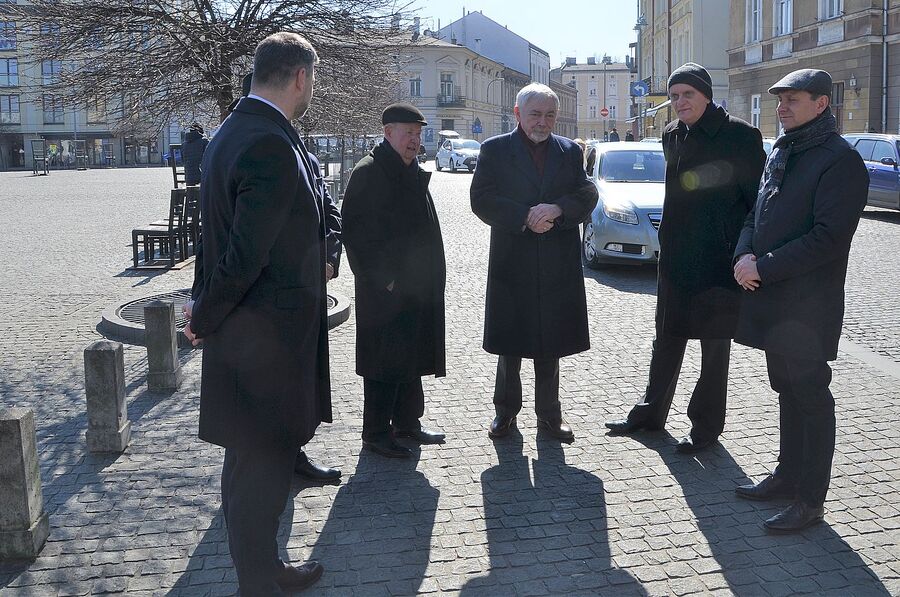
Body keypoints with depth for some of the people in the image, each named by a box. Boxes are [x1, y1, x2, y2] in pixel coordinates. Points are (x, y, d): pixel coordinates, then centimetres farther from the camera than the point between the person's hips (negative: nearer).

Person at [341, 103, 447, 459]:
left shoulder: (415, 174, 14)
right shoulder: (368, 173, -12)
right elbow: (355, 232, -17)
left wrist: (433, 276, 14)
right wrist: (383, 279, -19)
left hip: (418, 288, 9)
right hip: (385, 291, -8)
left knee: (411, 358, 16)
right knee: (385, 361, -1)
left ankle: (407, 421, 29)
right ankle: (376, 433, 9)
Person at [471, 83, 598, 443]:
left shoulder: (570, 152, 9)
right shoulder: (494, 150, 1)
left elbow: (587, 195, 2)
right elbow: (481, 200, -7)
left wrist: (557, 209, -17)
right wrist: (525, 217, -18)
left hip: (557, 266, 2)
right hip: (511, 264, -2)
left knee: (550, 346, 10)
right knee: (509, 345, 8)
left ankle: (549, 414, 23)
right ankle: (505, 410, 25)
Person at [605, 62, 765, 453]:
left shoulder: (739, 136, -10)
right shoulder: (672, 136, 9)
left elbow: (759, 198, -9)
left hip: (720, 261, -6)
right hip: (675, 259, 6)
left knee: (714, 346, 6)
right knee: (667, 339, 16)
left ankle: (705, 427, 18)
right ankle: (651, 412, 29)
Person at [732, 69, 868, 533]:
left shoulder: (840, 161, -13)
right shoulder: (780, 153, 14)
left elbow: (827, 237, -19)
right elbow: (757, 212, 17)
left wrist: (764, 268, -18)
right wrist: (745, 254, -3)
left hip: (807, 303, -8)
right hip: (771, 298, 8)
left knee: (811, 397, 0)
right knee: (788, 391, 17)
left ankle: (810, 499, 10)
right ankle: (788, 476, 30)